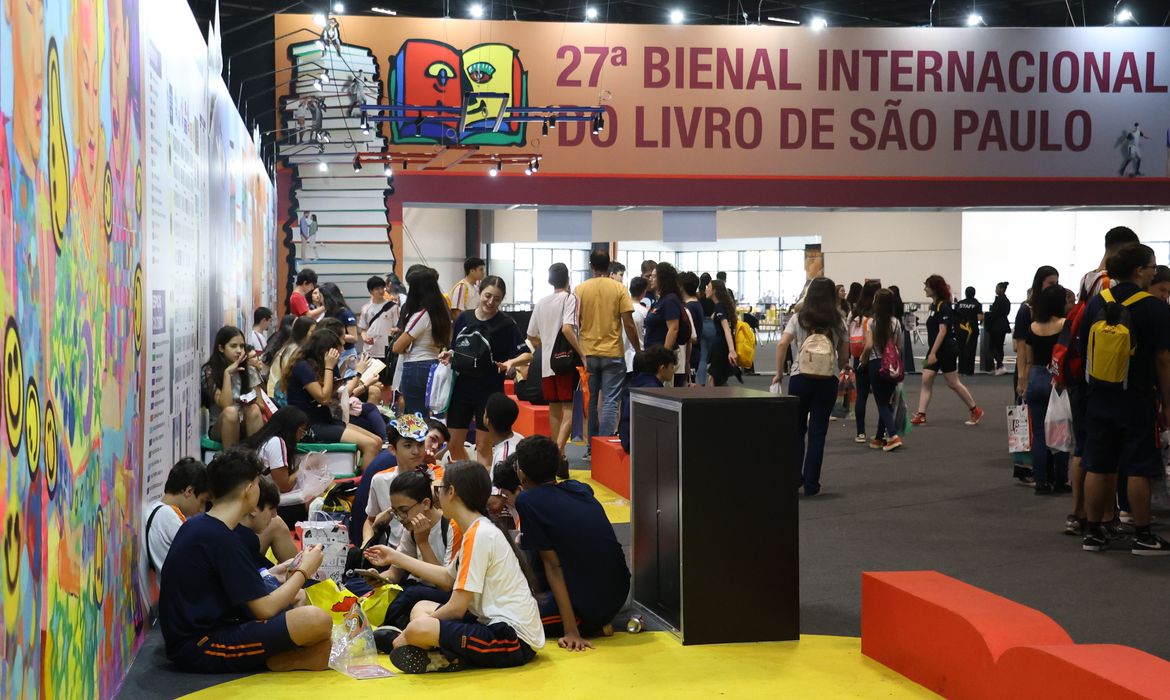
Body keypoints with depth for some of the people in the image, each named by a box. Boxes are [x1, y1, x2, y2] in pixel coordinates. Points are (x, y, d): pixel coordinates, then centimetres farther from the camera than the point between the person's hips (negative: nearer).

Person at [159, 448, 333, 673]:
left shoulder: (193, 527, 11)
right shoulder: (222, 540, -17)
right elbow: (265, 609, -15)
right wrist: (304, 571, -1)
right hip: (202, 649, -10)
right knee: (316, 620, -26)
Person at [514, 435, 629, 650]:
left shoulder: (527, 501, -11)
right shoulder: (579, 488, 6)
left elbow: (553, 566, -13)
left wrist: (571, 631, -14)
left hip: (588, 606, -7)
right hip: (618, 594, 7)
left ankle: (590, 628, -1)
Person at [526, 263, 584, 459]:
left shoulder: (541, 303, 12)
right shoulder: (569, 299, -6)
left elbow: (531, 336, 15)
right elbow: (567, 328, -22)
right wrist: (582, 354, -20)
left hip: (546, 362, 6)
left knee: (554, 408, 15)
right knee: (569, 408, -7)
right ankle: (559, 449, -24)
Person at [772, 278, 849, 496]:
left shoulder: (799, 318, 2)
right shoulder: (837, 323, 6)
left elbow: (782, 344, -10)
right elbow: (844, 358, 8)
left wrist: (779, 373, -3)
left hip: (800, 377, -1)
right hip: (827, 380, 1)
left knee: (797, 429, 15)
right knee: (817, 432, 5)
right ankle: (811, 484, 5)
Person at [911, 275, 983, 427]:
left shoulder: (943, 306, -17)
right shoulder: (934, 305, 11)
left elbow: (942, 331, -22)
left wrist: (933, 353, -26)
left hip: (946, 350, -9)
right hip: (935, 350, 9)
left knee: (953, 383, 2)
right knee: (926, 379, -2)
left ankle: (975, 410, 17)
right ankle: (921, 415, -4)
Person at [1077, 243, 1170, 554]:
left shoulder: (1097, 303, 3)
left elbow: (1083, 350, 8)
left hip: (1100, 397, 5)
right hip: (1137, 400, -4)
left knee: (1097, 467, 9)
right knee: (1137, 469, 2)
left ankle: (1093, 532, 15)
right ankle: (1143, 537, 10)